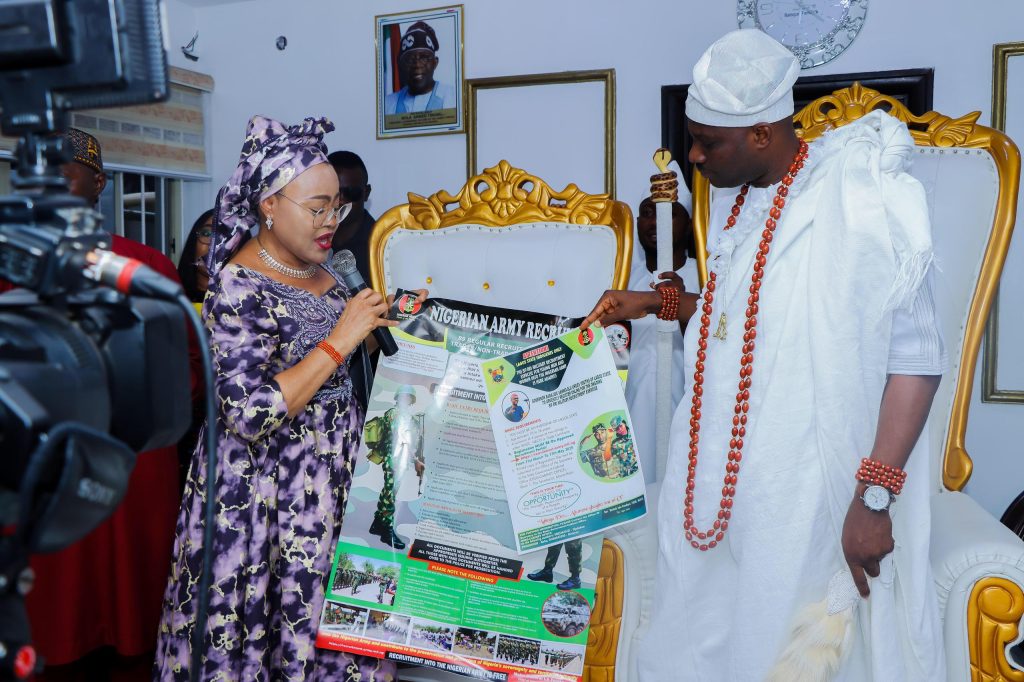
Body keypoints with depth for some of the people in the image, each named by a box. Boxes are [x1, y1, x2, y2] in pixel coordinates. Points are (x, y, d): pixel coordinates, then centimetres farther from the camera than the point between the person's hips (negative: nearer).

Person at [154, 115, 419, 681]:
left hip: (330, 466, 7)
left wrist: (374, 326, 5)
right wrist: (339, 341, -24)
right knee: (277, 611, 5)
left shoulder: (317, 269, 6)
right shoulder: (239, 288, -19)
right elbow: (250, 413, -26)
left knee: (330, 614, 15)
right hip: (268, 483, -7)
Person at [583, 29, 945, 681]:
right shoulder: (737, 200, 7)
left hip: (802, 497, -7)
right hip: (717, 478, 7)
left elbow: (916, 357, -17)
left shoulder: (861, 199, -17)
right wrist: (655, 303, 14)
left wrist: (874, 496, -20)